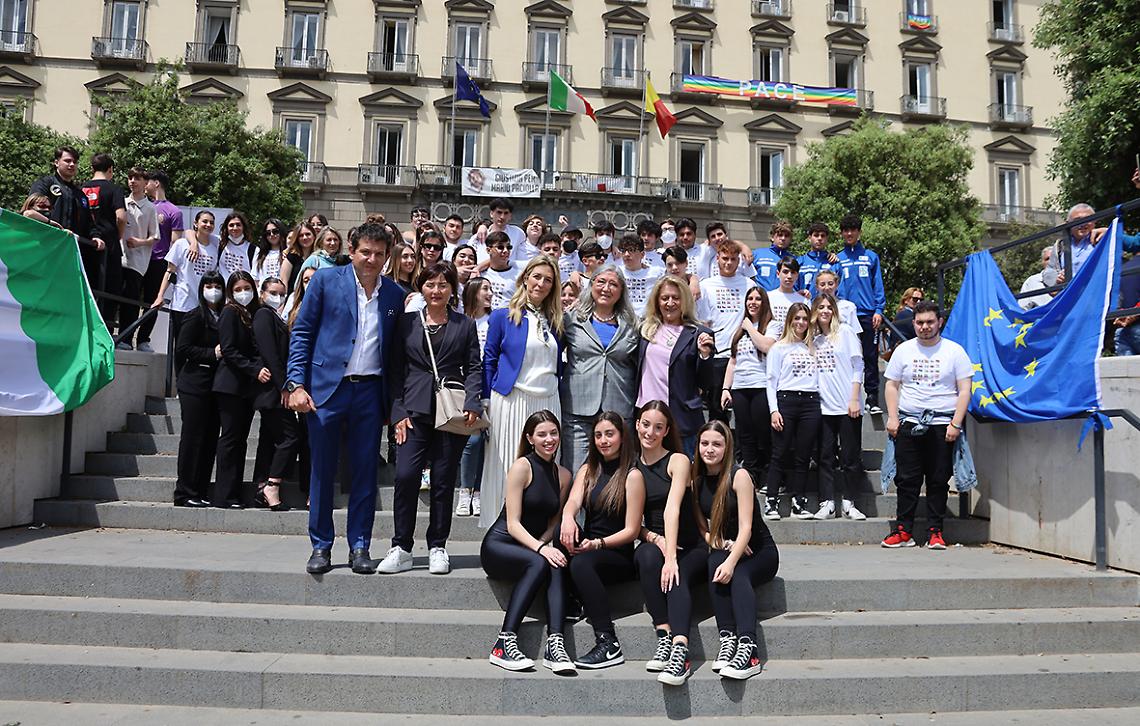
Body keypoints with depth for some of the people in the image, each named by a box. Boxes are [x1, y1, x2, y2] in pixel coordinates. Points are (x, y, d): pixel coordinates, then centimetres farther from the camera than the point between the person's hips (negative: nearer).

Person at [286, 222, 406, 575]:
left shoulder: (395, 294, 8)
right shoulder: (325, 281, 1)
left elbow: (394, 349, 11)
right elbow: (301, 333, 1)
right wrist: (296, 384, -8)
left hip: (370, 391, 2)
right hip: (326, 388, -2)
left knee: (366, 471, 6)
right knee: (322, 470, 5)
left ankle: (359, 547, 17)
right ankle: (321, 546, 18)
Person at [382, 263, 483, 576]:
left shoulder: (465, 325, 10)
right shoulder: (406, 322, 11)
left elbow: (473, 368, 8)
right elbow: (396, 370, 8)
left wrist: (472, 403, -8)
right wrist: (399, 412, -1)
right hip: (414, 411, 0)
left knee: (444, 480, 3)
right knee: (405, 476, -9)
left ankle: (437, 548, 15)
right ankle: (401, 549, 3)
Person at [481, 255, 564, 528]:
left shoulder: (555, 321, 13)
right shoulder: (503, 316, 2)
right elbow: (489, 360, 2)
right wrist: (488, 403, -2)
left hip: (547, 403, 4)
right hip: (511, 401, -4)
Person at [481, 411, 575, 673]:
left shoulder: (563, 475, 10)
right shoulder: (522, 466, -8)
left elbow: (554, 523, 9)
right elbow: (513, 524, -13)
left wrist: (542, 545, -13)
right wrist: (541, 549, -28)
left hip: (533, 547, 5)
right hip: (498, 546, -4)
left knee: (557, 564, -29)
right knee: (540, 563, -34)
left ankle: (555, 643, -38)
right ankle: (504, 643, -33)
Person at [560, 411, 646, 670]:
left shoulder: (633, 475, -3)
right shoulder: (588, 470, 13)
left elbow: (631, 530, -8)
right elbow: (573, 501, -7)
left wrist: (597, 544, -23)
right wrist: (568, 518, -32)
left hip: (619, 556, -4)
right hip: (588, 548, 4)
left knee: (581, 562, -35)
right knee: (563, 530, -26)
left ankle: (609, 644, -33)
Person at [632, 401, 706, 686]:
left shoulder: (678, 461, -4)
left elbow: (672, 509, -19)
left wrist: (671, 558, -29)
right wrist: (653, 538, -14)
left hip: (689, 547, -2)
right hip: (652, 542, 2)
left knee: (676, 576, -34)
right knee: (648, 556, -33)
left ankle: (680, 650, -47)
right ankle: (664, 638, -34)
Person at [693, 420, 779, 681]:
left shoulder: (739, 476, -12)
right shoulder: (697, 479, 3)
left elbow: (746, 528, -19)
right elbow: (702, 527, 4)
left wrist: (731, 562, -34)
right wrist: (724, 545, -15)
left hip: (759, 552, -3)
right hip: (722, 550, 3)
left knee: (737, 575, -34)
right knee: (715, 563, -31)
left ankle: (749, 649, -46)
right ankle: (727, 639, -35)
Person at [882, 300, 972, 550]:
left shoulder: (954, 351, 5)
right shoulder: (903, 350, 10)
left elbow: (964, 390, 2)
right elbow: (892, 385, 12)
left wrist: (955, 423, -7)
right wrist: (892, 417, 1)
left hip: (942, 424, -1)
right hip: (908, 424, 1)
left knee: (939, 481, 1)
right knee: (906, 480, 1)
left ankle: (935, 532, 9)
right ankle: (904, 531, 7)